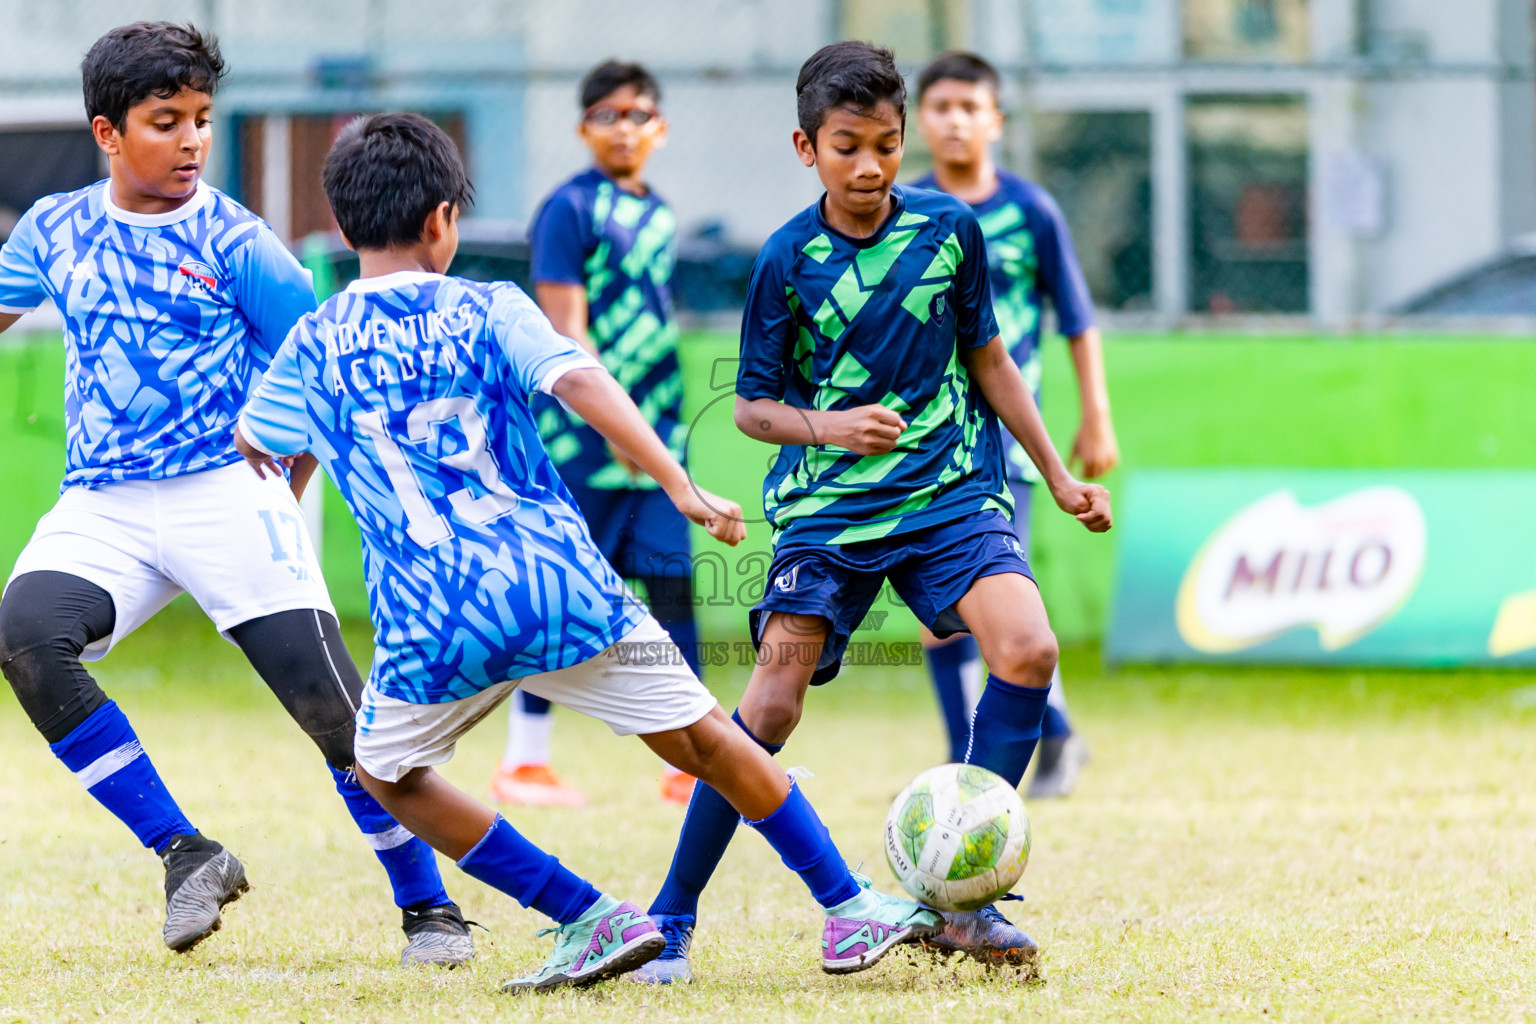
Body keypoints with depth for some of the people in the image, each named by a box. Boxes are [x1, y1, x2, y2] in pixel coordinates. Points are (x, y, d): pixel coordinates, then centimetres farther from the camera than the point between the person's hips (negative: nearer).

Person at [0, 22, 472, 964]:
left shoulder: (234, 243, -2)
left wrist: (279, 499, 3)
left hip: (226, 491, -3)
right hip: (101, 506, 3)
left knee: (331, 700, -10)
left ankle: (428, 906, 8)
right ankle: (185, 856, -14)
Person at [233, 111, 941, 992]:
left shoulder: (313, 346, 9)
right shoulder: (486, 310, 4)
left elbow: (250, 447, 25)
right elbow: (579, 382, -12)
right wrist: (680, 486, -15)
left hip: (432, 622, 0)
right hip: (562, 582, 0)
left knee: (386, 773, 23)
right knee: (707, 739, 13)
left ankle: (591, 919, 14)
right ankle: (849, 912, 18)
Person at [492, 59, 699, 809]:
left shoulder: (657, 214, 14)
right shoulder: (572, 207, -8)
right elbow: (565, 331, -14)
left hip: (655, 436, 7)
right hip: (582, 436, -7)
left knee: (673, 585, 2)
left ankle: (687, 764, 5)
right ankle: (523, 764, 4)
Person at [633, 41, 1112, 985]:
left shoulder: (949, 228, 0)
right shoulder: (790, 260, -6)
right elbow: (754, 406, 2)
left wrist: (1060, 476, 15)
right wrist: (826, 427, -18)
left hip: (950, 490, 2)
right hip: (829, 506, -2)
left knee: (1028, 649, -21)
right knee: (774, 702, -12)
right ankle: (672, 917, 3)